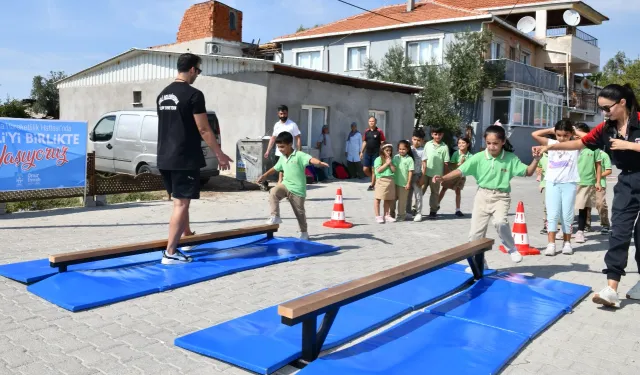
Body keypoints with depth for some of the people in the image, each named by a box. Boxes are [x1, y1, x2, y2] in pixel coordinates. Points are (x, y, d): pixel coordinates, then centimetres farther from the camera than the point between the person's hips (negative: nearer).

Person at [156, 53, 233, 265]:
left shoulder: (162, 95, 13)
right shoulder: (193, 95, -12)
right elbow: (204, 130, -13)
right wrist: (220, 155, -5)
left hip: (165, 158, 8)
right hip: (185, 159, -8)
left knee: (180, 200, 21)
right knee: (181, 203, -4)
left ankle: (188, 237, 36)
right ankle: (170, 253, -2)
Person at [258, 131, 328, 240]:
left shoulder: (299, 155, -15)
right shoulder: (282, 158, 8)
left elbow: (310, 159, -33)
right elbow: (276, 168, 26)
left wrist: (319, 162, -54)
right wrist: (264, 176, 35)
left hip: (297, 189, -5)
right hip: (285, 185, 5)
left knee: (299, 212, 7)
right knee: (273, 192, -25)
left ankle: (304, 232, 27)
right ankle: (275, 217, -17)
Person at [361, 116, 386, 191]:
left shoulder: (379, 131, -6)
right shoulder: (366, 131, 9)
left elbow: (383, 142, -4)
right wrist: (362, 152, 13)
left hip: (376, 153, -5)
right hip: (367, 153, 5)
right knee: (365, 169, 5)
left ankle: (372, 185, 10)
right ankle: (374, 179, 27)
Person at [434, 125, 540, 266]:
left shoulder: (511, 158, -6)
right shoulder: (478, 158, -8)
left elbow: (528, 172, -2)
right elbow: (460, 171, -12)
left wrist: (536, 159, -19)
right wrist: (443, 178, -25)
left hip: (501, 197, -2)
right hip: (483, 196, 2)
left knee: (500, 222, -31)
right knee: (475, 232, 3)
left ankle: (512, 249, -1)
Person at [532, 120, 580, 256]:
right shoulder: (551, 143, 7)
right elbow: (535, 134, 3)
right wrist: (551, 130, 7)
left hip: (569, 184, -1)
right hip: (552, 183, 1)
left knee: (567, 215, 6)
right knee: (552, 214, -1)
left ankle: (567, 242, 17)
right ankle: (551, 244, -2)